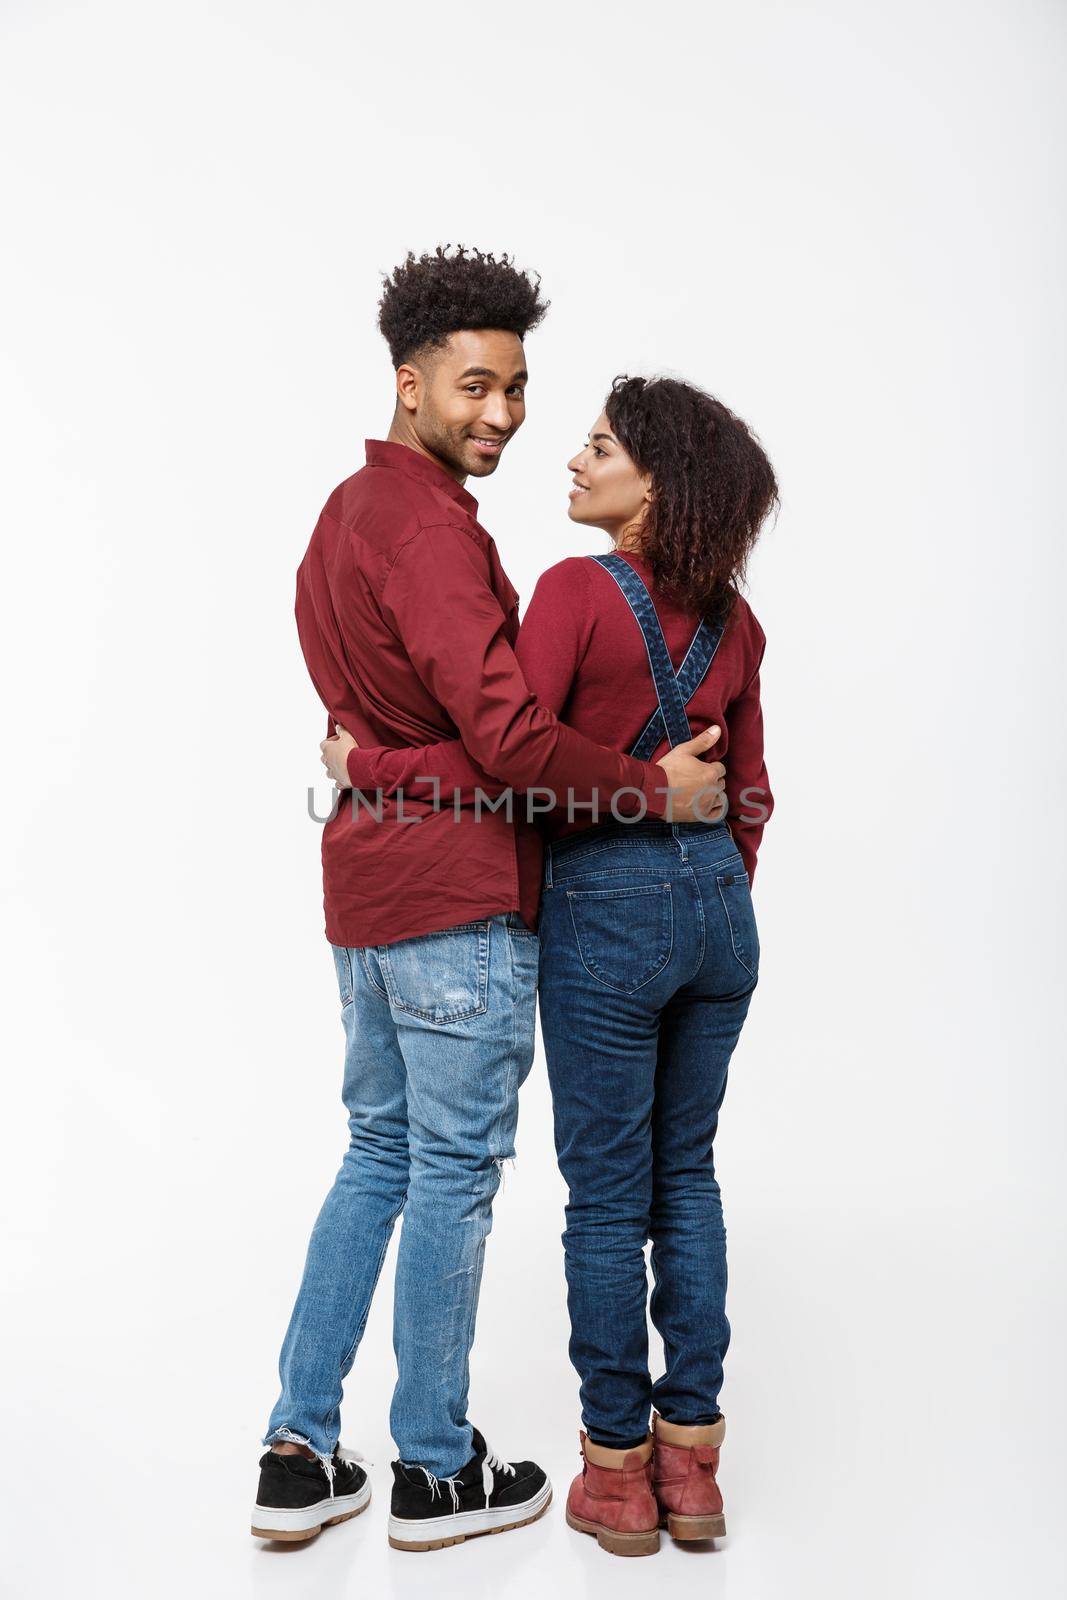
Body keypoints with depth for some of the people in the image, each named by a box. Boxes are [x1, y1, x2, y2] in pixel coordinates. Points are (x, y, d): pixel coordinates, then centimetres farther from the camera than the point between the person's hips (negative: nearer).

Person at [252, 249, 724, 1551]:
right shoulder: (430, 526, -16)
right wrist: (656, 787, -14)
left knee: (379, 1154, 18)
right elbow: (505, 731, -24)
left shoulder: (347, 510, 16)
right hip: (459, 898, -10)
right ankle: (435, 1471, 21)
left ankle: (299, 1455, 25)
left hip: (366, 885, 10)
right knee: (453, 1176, 3)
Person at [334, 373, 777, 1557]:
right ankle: (690, 1459, 26)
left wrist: (367, 765, -6)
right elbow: (748, 794, 12)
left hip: (608, 911, -6)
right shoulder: (734, 623, 6)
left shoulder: (578, 591, -14)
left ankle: (618, 1470, 21)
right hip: (717, 905, 6)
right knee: (686, 1176, 16)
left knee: (607, 1195, 7)